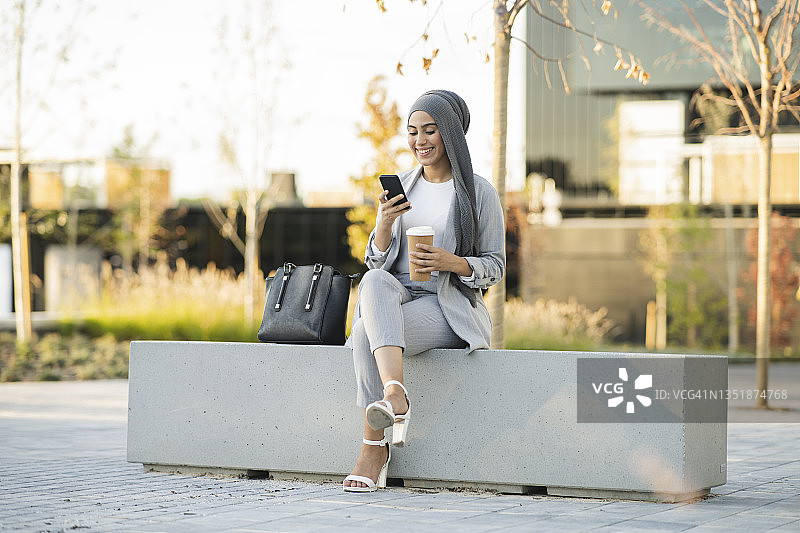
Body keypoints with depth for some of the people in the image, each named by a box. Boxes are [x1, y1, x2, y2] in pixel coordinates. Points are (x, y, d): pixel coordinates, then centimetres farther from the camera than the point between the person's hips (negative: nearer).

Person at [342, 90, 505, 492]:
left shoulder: (479, 193, 1)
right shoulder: (400, 187, 14)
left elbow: (495, 267, 2)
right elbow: (377, 262, 10)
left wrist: (453, 262, -17)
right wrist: (384, 224, -11)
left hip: (448, 309, -4)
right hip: (397, 297, 4)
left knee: (368, 335, -33)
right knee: (374, 284, -35)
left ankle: (373, 448, -34)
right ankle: (395, 395, -47)